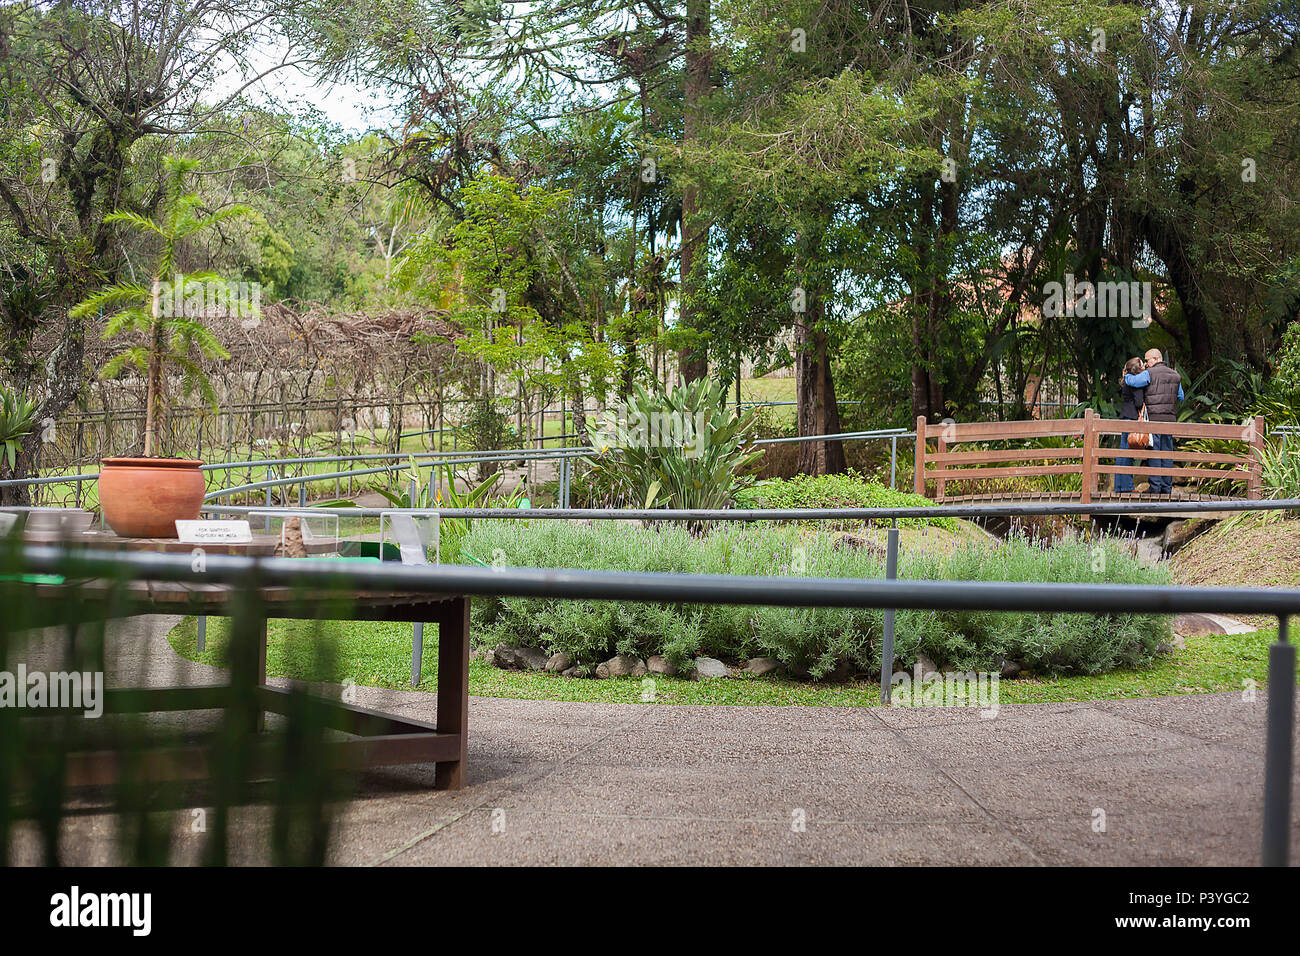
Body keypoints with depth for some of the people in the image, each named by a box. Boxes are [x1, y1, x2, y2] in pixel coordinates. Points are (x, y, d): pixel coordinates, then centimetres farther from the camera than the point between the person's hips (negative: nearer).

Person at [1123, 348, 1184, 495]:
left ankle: (1155, 486, -7)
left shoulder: (1149, 374, -4)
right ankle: (1167, 487, 9)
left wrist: (1126, 375, 12)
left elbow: (1132, 381, -9)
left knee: (1154, 451, -4)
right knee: (1167, 452, 8)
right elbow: (1180, 397, 21)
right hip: (1170, 417, 5)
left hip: (1154, 417, -5)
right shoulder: (1175, 375, 15)